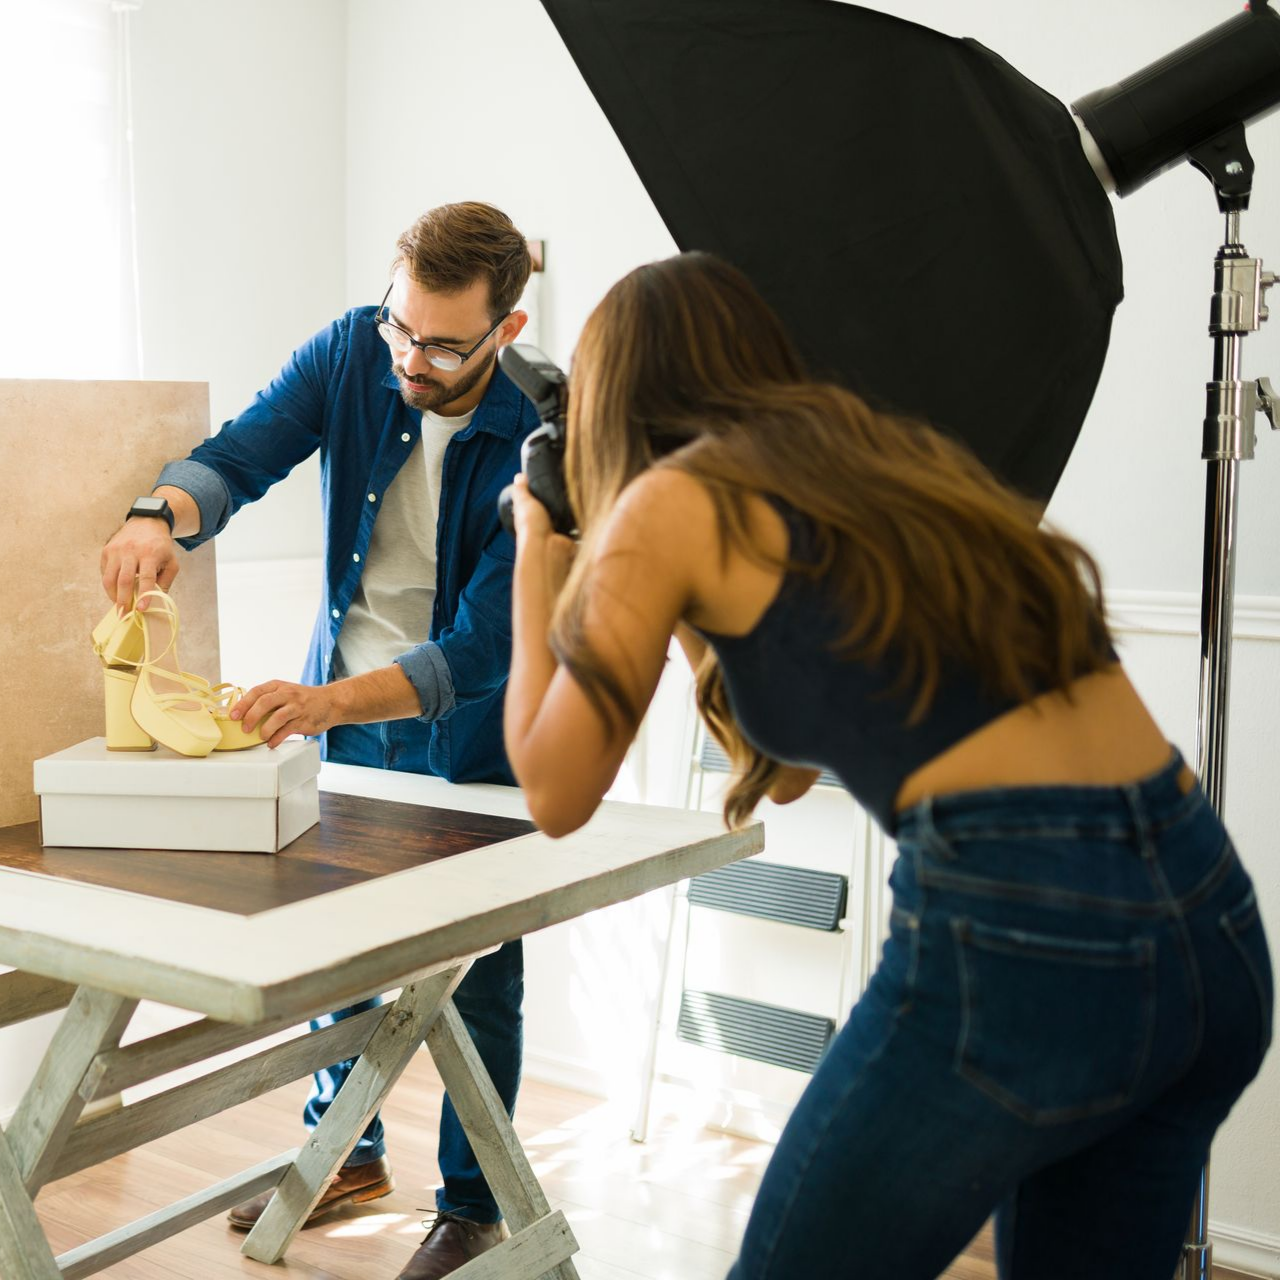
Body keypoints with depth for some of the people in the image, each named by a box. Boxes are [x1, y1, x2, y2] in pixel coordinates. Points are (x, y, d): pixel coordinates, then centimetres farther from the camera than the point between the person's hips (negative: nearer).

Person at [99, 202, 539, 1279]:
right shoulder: (353, 353, -13)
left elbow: (485, 648, -30)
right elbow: (241, 453, -18)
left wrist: (329, 702, -43)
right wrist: (164, 514, -41)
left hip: (473, 723, -4)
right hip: (343, 706, 5)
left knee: (476, 968, 5)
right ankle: (345, 1150, 38)